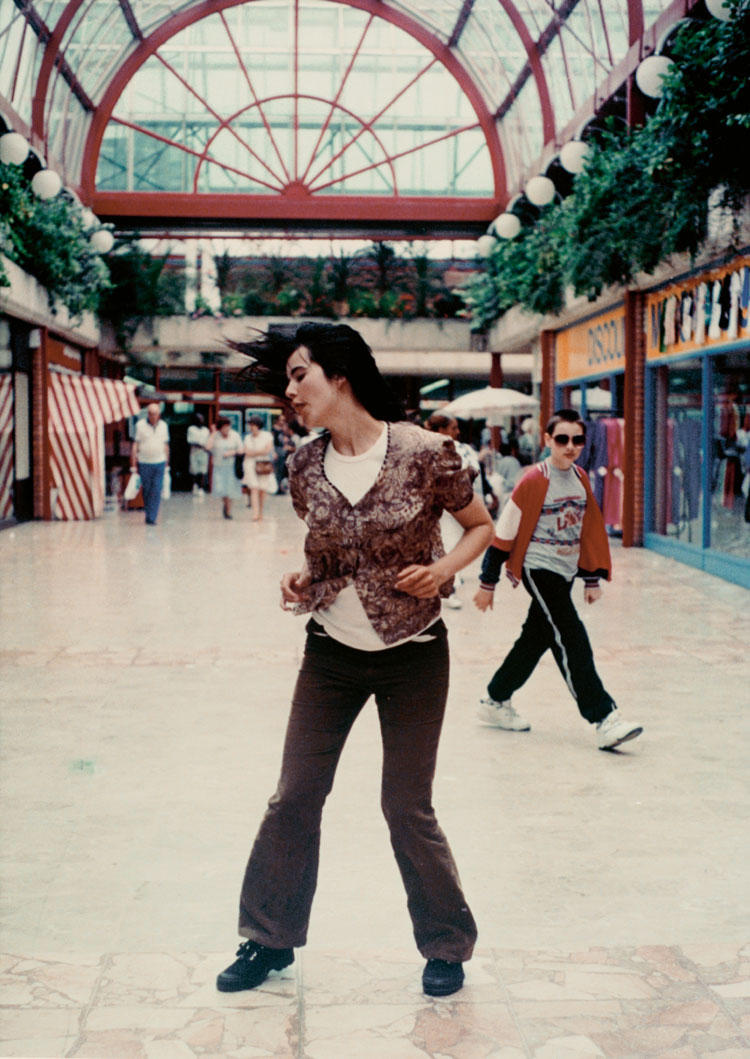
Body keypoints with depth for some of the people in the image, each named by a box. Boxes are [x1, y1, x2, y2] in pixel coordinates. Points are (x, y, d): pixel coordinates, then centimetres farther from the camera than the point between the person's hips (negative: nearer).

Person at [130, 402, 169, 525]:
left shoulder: (163, 425, 6)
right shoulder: (140, 425, -4)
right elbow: (135, 446, -3)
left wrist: (167, 465, 12)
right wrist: (133, 466, -6)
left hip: (159, 463, 2)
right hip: (144, 464, -2)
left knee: (156, 492, -7)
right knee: (146, 491, 6)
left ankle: (151, 518, -6)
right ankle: (149, 514, 23)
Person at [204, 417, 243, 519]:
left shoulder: (235, 435, -1)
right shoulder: (215, 436, -1)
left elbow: (241, 450, 0)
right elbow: (208, 447, -17)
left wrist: (231, 452, -16)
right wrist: (213, 433, -14)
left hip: (232, 466, 0)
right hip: (219, 466, 0)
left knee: (230, 488, 0)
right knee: (220, 487, -10)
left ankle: (228, 510, 16)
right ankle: (225, 503, 21)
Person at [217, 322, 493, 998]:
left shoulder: (422, 453, -16)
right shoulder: (307, 466, -3)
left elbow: (481, 526, -2)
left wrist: (444, 567, -19)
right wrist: (303, 579, -5)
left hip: (414, 656, -4)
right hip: (332, 654, 4)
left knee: (407, 807, 5)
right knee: (295, 797, 8)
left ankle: (447, 945, 28)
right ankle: (271, 937, 28)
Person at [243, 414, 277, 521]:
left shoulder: (267, 435, -1)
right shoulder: (248, 437, 7)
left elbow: (267, 450, -11)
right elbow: (247, 452, -3)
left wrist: (253, 452, -7)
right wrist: (260, 452, -10)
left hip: (264, 465, -1)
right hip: (251, 464, 1)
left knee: (262, 489, 5)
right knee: (254, 489, -12)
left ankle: (260, 511, 25)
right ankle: (255, 513, -20)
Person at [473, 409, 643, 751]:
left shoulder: (581, 478, 8)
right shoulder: (534, 481, -13)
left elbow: (590, 529, 17)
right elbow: (505, 532, -10)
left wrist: (592, 578, 17)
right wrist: (488, 582, -7)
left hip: (565, 572, 8)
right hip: (538, 569, -8)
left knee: (536, 639, 14)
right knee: (571, 641, -12)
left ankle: (495, 702, 29)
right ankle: (605, 719, -13)